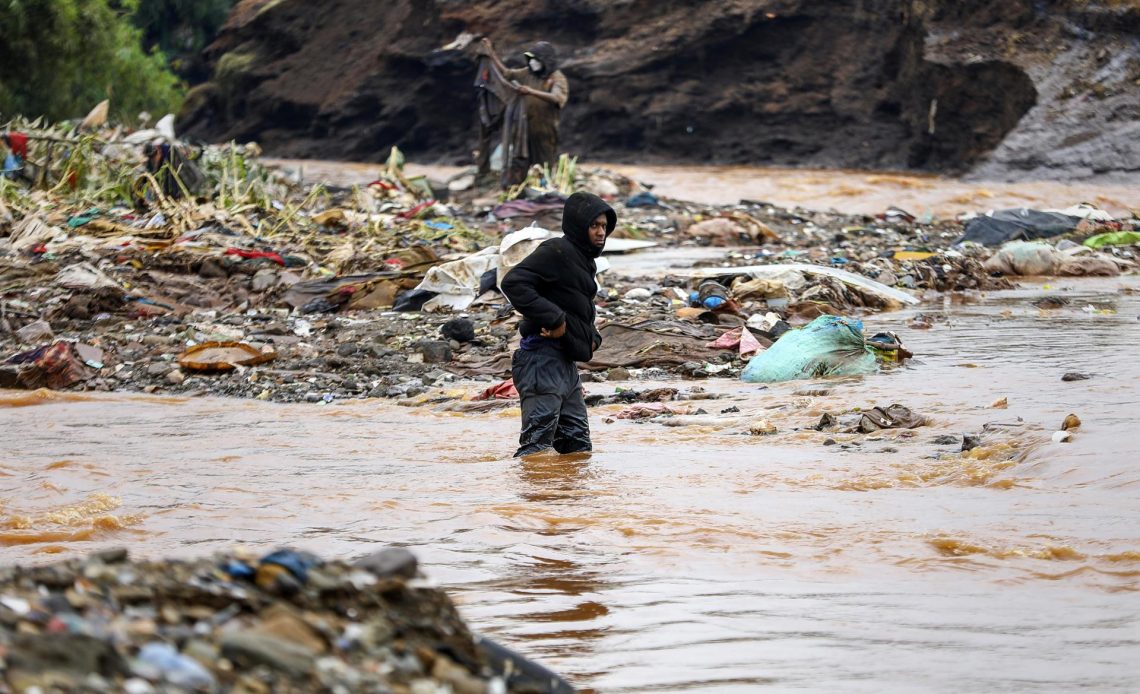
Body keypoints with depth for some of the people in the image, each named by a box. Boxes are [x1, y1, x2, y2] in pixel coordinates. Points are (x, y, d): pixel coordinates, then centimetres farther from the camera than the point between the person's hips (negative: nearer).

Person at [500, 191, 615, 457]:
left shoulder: (583, 261, 21)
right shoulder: (557, 251, -10)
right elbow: (514, 283, -22)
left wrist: (592, 338, 10)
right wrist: (554, 319, -22)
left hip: (566, 363, 10)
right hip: (543, 358, -10)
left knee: (578, 446, 13)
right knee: (537, 444, -15)